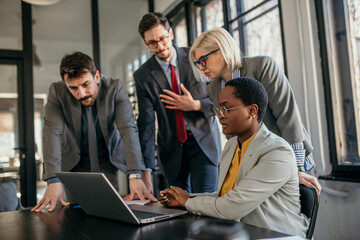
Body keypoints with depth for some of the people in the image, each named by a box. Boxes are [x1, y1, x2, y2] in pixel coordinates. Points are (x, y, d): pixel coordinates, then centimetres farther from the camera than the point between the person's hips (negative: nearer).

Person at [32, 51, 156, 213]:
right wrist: (53, 181, -39)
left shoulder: (115, 89, -20)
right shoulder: (57, 92, -18)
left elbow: (129, 129, -29)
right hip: (74, 163, 0)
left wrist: (135, 175, -40)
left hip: (108, 162, 0)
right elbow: (52, 133, -27)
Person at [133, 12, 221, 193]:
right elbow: (146, 123, -7)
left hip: (203, 140, -1)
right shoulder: (143, 76, -4)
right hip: (172, 147, 1)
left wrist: (196, 105, -18)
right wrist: (146, 168, -14)